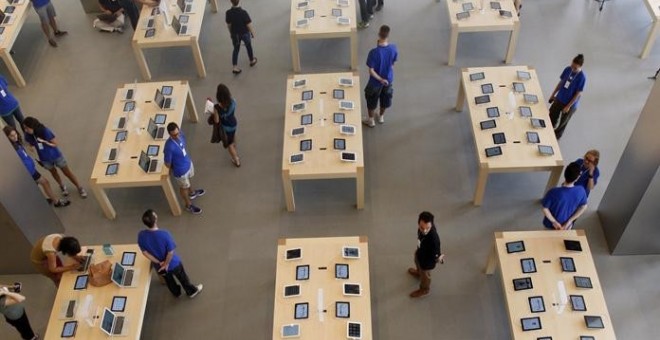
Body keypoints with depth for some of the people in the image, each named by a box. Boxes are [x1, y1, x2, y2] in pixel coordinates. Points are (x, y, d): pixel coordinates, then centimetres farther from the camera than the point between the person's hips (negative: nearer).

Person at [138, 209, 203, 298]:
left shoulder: (141, 235, -25)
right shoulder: (164, 234, -37)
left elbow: (144, 252, -13)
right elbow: (170, 252, -27)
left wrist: (158, 262, -6)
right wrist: (166, 264, -9)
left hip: (158, 266, 4)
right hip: (172, 263, -3)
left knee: (168, 279, 33)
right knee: (182, 277, 26)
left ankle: (176, 292, 59)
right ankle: (192, 291, 51)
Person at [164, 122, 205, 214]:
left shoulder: (180, 134, -18)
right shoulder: (169, 146, -39)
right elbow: (167, 163, -24)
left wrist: (187, 160, 12)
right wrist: (175, 169, -5)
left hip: (188, 163, 6)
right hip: (181, 171, -6)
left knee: (188, 180, 35)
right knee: (184, 187, 20)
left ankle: (191, 193, 64)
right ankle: (188, 205, 45)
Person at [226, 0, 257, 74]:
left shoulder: (228, 13, -20)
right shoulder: (243, 13, -31)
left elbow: (228, 25, -5)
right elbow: (249, 25, -21)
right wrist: (252, 33, -2)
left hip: (235, 34, 2)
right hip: (245, 33, -2)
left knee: (236, 49, 19)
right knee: (248, 47, 24)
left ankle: (235, 67, 17)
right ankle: (252, 61, 47)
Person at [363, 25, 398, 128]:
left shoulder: (374, 52, -33)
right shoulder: (393, 48, -21)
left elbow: (371, 71, -27)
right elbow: (393, 62, -3)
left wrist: (380, 79, -17)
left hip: (375, 81, -4)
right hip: (388, 79, 4)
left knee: (372, 100, 21)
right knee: (385, 98, 28)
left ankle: (371, 120, 38)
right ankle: (381, 117, 49)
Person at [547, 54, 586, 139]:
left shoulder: (582, 77, -24)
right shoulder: (567, 69, -8)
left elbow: (578, 94, -19)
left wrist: (568, 106, -18)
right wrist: (553, 94, 10)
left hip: (570, 104, -5)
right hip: (559, 99, 5)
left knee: (562, 123, 14)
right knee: (552, 118, 16)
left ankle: (555, 137, 36)